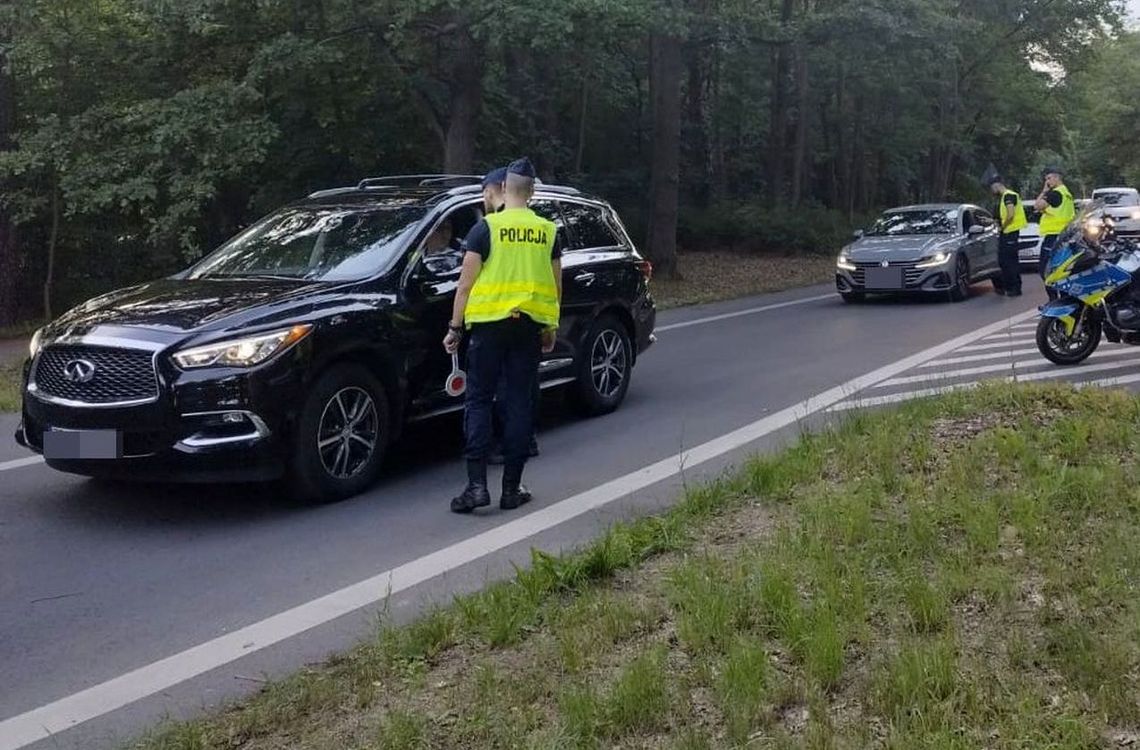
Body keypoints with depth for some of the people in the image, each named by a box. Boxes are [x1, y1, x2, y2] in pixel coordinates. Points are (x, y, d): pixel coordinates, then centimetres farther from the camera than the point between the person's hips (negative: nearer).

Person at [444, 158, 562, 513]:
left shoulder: (486, 228, -4)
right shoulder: (547, 231, 6)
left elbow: (466, 283, -7)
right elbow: (556, 287, 11)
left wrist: (455, 327, 1)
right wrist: (551, 329, 22)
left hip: (490, 324, -3)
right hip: (531, 325, 3)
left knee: (479, 402, 4)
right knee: (520, 404, 8)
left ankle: (476, 484, -5)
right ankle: (511, 488, 10)